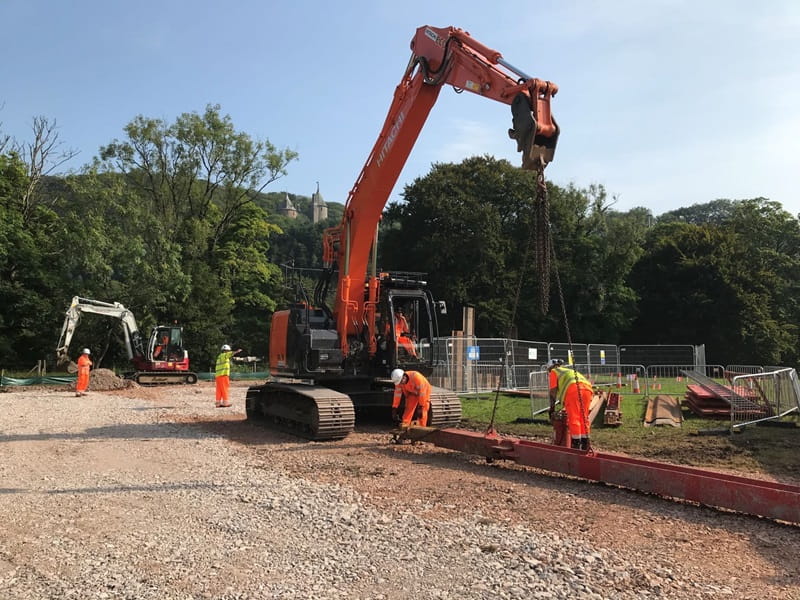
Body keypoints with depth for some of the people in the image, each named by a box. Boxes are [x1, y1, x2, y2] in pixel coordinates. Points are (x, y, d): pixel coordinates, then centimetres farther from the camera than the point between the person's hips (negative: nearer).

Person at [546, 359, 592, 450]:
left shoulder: (554, 372, 22)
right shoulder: (570, 370, 41)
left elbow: (553, 391, 15)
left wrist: (552, 407, 22)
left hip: (573, 389, -6)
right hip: (587, 387, 6)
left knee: (573, 419, -3)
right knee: (584, 418, 12)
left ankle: (576, 443, -6)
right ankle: (585, 444, 13)